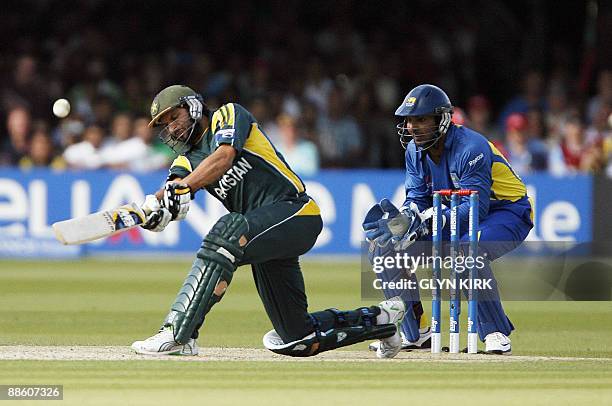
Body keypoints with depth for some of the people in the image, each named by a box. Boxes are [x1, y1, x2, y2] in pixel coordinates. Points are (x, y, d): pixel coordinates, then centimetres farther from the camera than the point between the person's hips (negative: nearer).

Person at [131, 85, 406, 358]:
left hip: (295, 211, -9)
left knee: (227, 232, -37)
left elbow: (224, 156, -18)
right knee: (297, 340, 9)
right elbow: (173, 186, -4)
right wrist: (156, 205, -27)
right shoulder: (187, 160, 19)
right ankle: (378, 317, 31)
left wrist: (183, 187, -31)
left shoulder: (229, 115, 2)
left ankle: (177, 334, -42)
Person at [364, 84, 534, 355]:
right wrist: (402, 219, -28)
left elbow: (476, 208, -34)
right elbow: (417, 199, -3)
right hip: (454, 217, 8)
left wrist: (425, 222, -44)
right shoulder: (415, 151, -2)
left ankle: (496, 333, -25)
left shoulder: (471, 148, -27)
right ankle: (415, 333, 5)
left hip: (506, 214, -8)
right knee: (388, 243, -5)